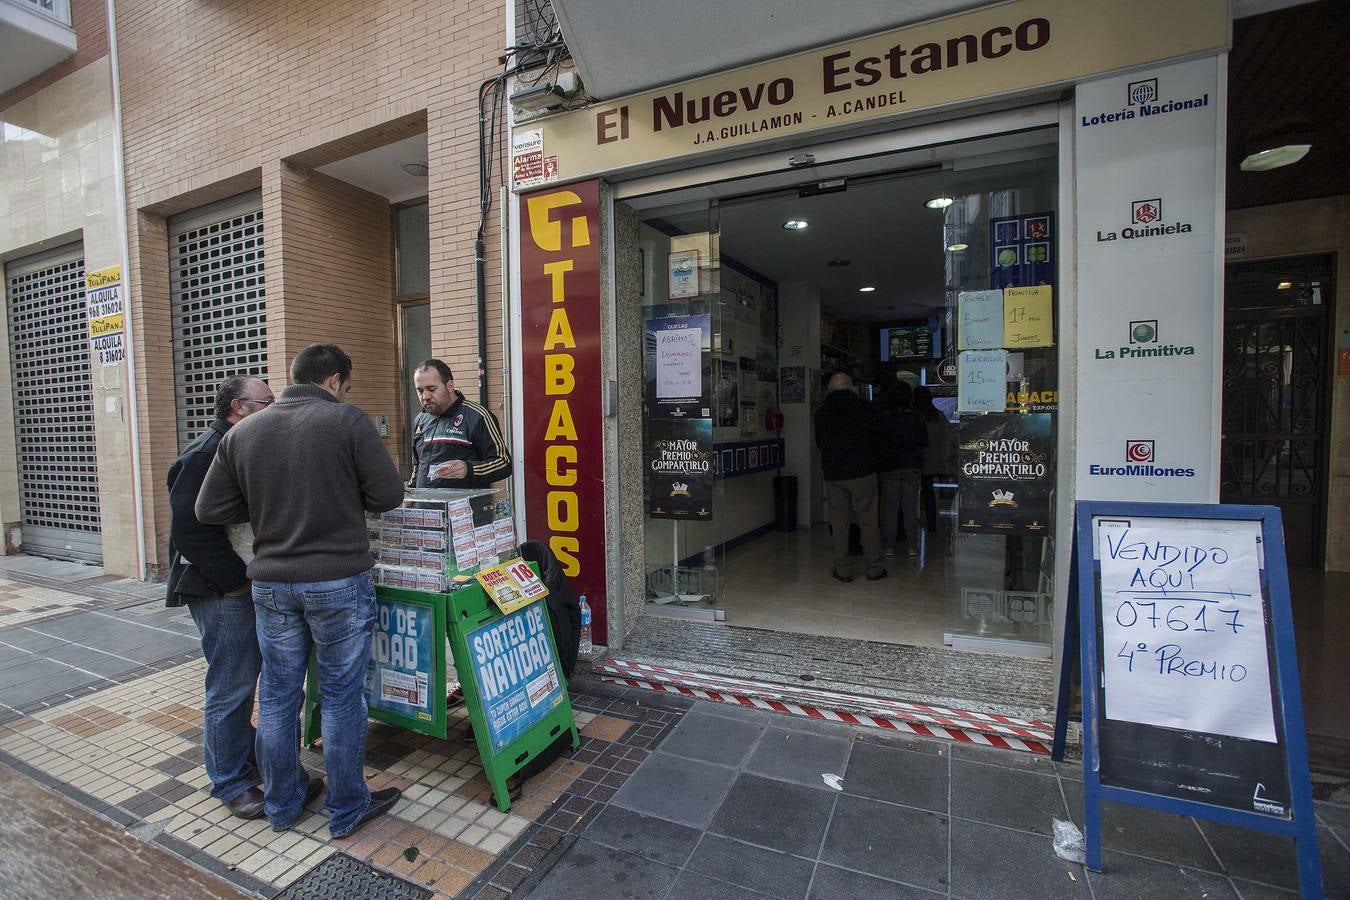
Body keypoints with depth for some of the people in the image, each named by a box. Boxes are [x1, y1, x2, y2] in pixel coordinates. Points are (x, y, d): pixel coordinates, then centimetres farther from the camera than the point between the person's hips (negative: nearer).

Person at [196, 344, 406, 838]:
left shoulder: (242, 432, 4)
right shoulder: (349, 421, -11)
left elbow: (208, 509, 6)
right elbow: (388, 495, -11)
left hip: (271, 583, 5)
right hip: (338, 581, -4)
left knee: (277, 695, 18)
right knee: (341, 697, 8)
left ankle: (281, 804, 36)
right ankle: (347, 810, 24)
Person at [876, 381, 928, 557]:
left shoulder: (883, 420, -8)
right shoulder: (916, 419, -4)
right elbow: (924, 442, 5)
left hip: (888, 468, -1)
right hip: (912, 467, 1)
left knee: (889, 508, 4)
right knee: (910, 507, 8)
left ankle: (889, 547, 6)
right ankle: (912, 546, 11)